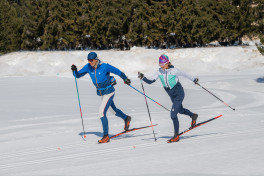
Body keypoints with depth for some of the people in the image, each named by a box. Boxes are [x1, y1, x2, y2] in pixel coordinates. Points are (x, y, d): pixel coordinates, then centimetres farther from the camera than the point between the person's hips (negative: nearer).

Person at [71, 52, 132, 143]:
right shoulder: (88, 67, -8)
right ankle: (126, 118, 53)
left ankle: (106, 136, -12)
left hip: (109, 92, -7)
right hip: (101, 93, 7)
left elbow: (118, 72, -12)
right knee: (113, 110, 25)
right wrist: (74, 70, -25)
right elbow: (78, 75, -5)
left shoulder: (105, 67, -23)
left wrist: (125, 79, -5)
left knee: (102, 112, -17)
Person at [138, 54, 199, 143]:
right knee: (180, 110, 28)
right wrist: (143, 78, -30)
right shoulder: (159, 72, -8)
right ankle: (193, 116, 58)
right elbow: (150, 81, -12)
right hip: (172, 95, 7)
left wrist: (194, 79, 9)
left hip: (179, 93, -7)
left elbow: (184, 74, -4)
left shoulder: (174, 70, -21)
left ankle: (176, 136, -6)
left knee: (173, 114, -14)